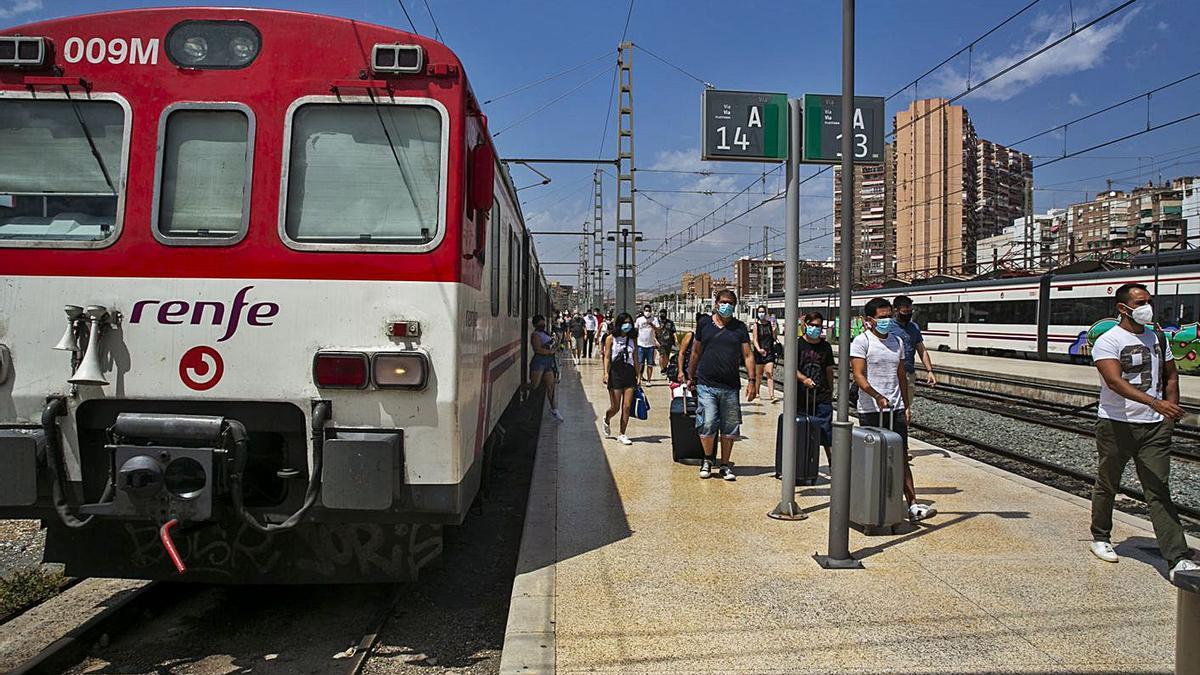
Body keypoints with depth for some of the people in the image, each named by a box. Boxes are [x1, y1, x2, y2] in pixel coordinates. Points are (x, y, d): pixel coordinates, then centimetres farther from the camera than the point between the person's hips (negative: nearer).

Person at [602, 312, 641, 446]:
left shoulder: (632, 340, 10)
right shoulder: (611, 338, 0)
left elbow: (636, 359, 12)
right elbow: (607, 357, -4)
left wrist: (639, 375, 8)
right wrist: (606, 373, -14)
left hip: (629, 372, 3)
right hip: (615, 373, -3)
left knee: (627, 406, -2)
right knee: (615, 407, 0)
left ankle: (622, 435, 9)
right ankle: (607, 420, 34)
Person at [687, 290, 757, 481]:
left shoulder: (740, 328, 7)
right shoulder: (704, 324, 7)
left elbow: (747, 355, 6)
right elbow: (695, 352, 16)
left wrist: (751, 381, -4)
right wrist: (691, 377, 18)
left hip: (730, 386, 1)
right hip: (706, 384, -1)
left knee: (729, 428, 5)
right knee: (708, 424, -9)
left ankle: (725, 465, 20)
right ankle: (707, 460, 14)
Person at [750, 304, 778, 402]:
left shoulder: (770, 324, 5)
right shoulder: (756, 325, -1)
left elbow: (774, 338, 7)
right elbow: (755, 339, -7)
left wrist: (774, 330, -12)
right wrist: (759, 349, -23)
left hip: (770, 351, 1)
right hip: (759, 352, -1)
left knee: (770, 373, -9)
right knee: (758, 374, 8)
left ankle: (771, 395, -14)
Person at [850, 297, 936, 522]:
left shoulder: (897, 341, 13)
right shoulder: (862, 341, -6)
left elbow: (901, 376, 19)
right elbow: (858, 376, -16)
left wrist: (906, 406, 16)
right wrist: (878, 397, -28)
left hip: (895, 409, 5)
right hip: (871, 410, -5)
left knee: (901, 457, 3)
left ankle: (913, 505, 2)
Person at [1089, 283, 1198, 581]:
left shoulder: (1158, 337, 12)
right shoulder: (1107, 341, -9)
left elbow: (1171, 374, 23)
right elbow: (1115, 381, -24)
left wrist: (1171, 408, 9)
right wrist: (1155, 403, -34)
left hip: (1155, 426, 4)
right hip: (1116, 425, -4)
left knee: (1159, 491, -2)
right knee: (1107, 485, 11)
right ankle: (1100, 538, 31)